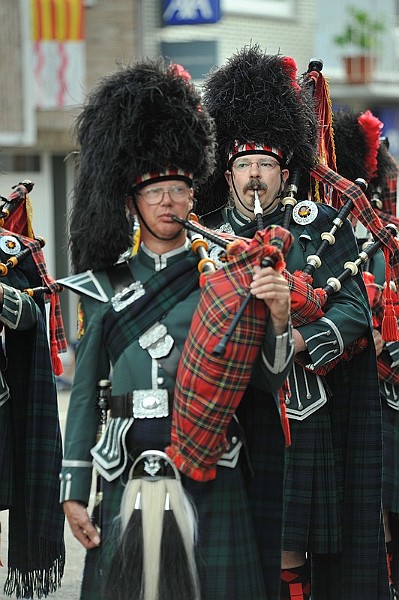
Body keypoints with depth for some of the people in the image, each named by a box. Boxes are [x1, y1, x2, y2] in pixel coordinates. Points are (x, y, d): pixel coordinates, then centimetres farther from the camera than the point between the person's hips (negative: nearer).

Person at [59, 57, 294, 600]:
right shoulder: (104, 286, 8)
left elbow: (269, 381, 3)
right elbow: (84, 394, 9)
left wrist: (277, 319, -17)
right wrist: (73, 492, 4)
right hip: (129, 480, 1)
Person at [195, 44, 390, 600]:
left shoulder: (321, 226, 6)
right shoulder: (207, 236, 11)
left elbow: (354, 309, -3)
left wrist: (295, 339, -19)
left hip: (298, 417, -1)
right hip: (225, 420, 2)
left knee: (289, 555, -2)